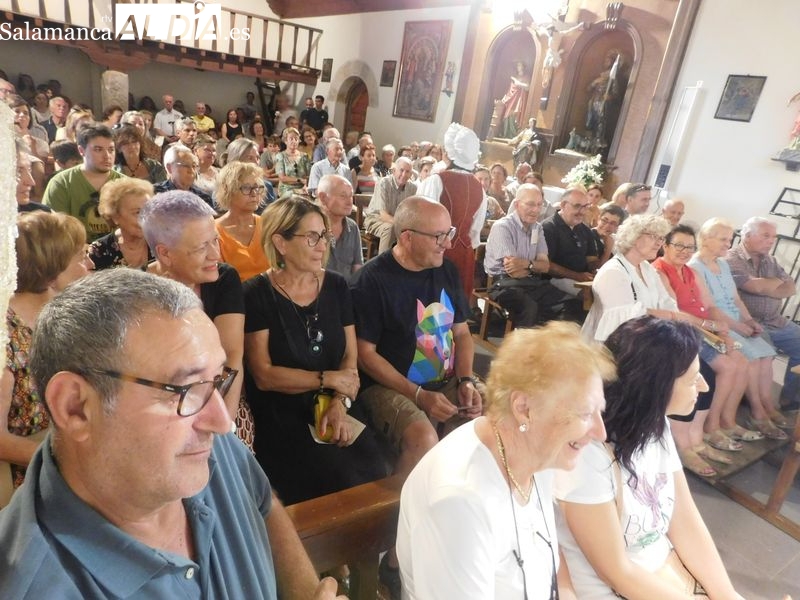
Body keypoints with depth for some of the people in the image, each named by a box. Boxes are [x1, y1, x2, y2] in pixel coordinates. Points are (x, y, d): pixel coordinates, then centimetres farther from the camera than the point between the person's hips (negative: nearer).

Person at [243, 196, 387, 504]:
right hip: (281, 418, -3)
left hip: (336, 407, 4)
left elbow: (350, 358, 5)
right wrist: (328, 379, -7)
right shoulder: (257, 294, -6)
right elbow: (263, 376, -9)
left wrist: (340, 403, -12)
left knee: (375, 477, -16)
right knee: (343, 485, -21)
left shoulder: (336, 286, 8)